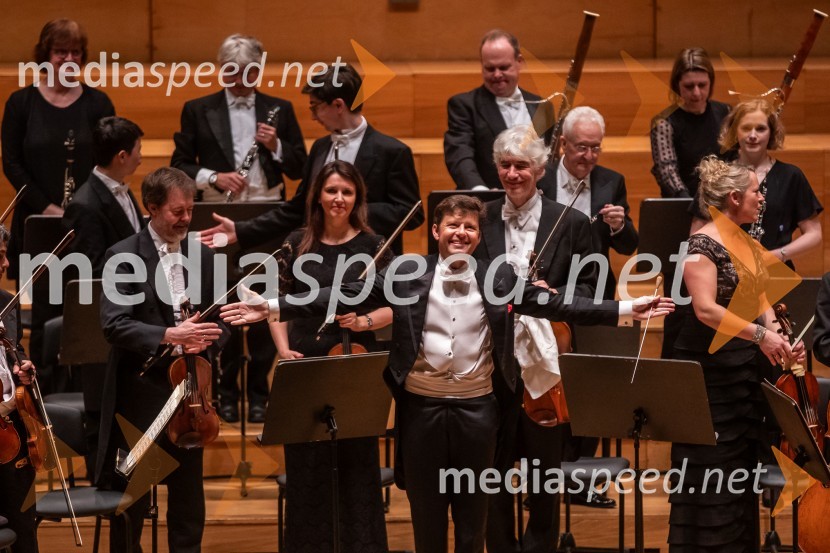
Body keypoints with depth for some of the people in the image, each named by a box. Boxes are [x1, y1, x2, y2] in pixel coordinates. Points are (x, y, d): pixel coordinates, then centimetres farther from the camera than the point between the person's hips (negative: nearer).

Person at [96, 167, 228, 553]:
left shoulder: (203, 256, 8)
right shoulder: (124, 256, -7)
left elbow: (220, 322, 10)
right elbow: (114, 325, -17)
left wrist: (205, 340, -12)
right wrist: (169, 335, -29)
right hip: (140, 393, -4)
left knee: (189, 501, 10)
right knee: (131, 501, 3)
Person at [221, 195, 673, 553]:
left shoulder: (501, 279, 0)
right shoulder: (407, 274, -3)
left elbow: (557, 305, -1)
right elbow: (346, 296, -6)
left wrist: (626, 309, -9)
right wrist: (275, 308, -14)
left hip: (477, 405, 1)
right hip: (422, 404, 0)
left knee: (473, 508, 10)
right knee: (426, 507, 9)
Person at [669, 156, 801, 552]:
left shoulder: (746, 243, 10)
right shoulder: (704, 244, -15)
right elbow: (705, 309, -23)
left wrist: (779, 335, -3)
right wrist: (758, 334, -28)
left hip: (744, 368, 8)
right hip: (709, 371, -8)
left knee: (743, 471, 12)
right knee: (709, 477, -2)